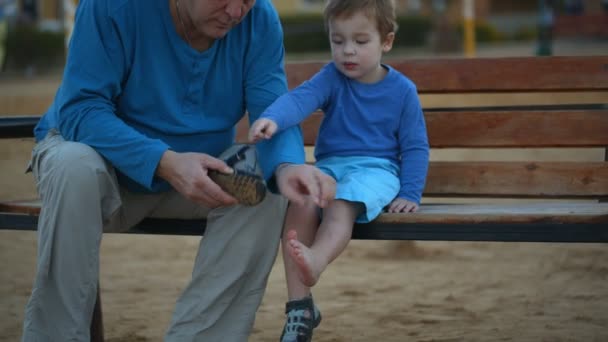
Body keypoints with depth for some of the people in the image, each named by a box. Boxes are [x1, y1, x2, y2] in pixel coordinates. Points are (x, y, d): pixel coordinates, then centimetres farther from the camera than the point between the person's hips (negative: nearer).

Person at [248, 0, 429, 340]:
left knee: (343, 204, -37)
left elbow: (415, 147, 7)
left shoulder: (402, 90, 2)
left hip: (376, 169, -2)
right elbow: (300, 98, -17)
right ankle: (300, 306, -32)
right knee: (300, 203, -30)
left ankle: (315, 262, -67)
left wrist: (410, 195, -6)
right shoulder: (332, 78, 4)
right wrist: (273, 119, -39)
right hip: (330, 165, 2)